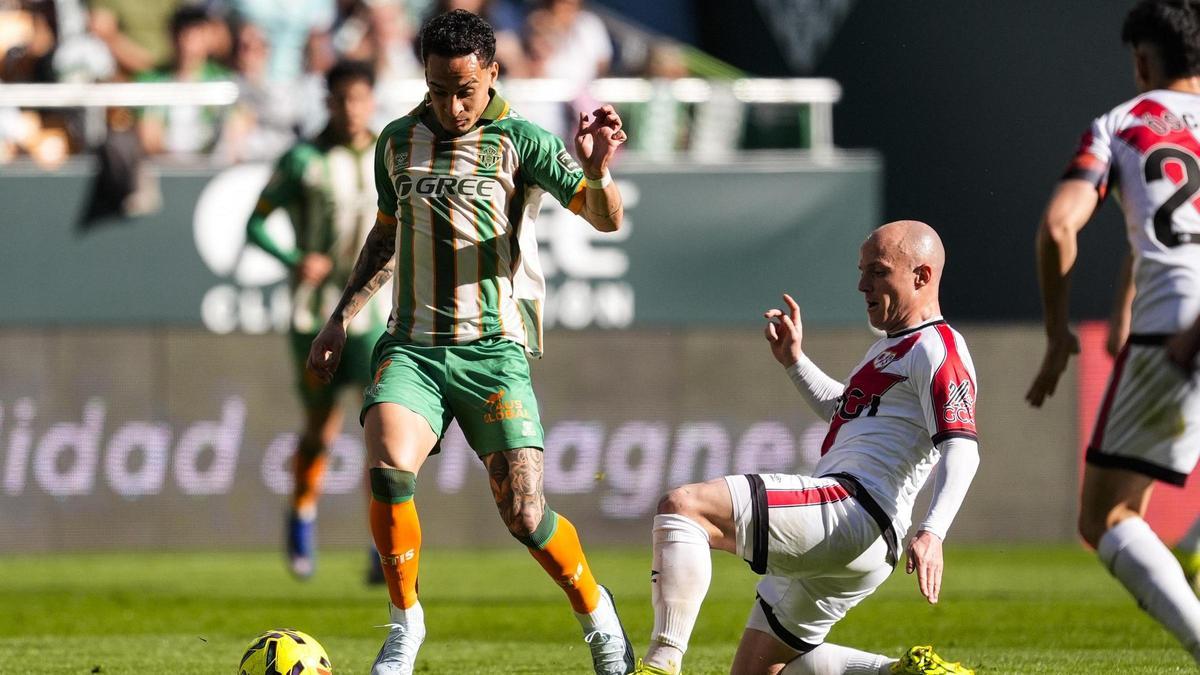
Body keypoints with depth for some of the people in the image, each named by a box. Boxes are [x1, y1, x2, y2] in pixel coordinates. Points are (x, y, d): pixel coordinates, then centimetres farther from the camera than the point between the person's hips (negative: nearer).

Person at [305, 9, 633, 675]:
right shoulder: (398, 141, 11)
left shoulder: (518, 141, -3)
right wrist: (342, 315, 24)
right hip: (411, 345, 3)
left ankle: (596, 613, 19)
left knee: (523, 514, -10)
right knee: (389, 470, -24)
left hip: (493, 348, -3)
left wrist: (596, 171, -32)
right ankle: (405, 621, -4)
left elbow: (605, 218, -11)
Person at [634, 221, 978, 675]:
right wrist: (794, 361, 30)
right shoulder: (889, 348, 27)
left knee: (681, 507, -24)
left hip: (853, 513, -11)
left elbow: (961, 449, -19)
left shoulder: (936, 350, -5)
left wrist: (932, 534, -34)